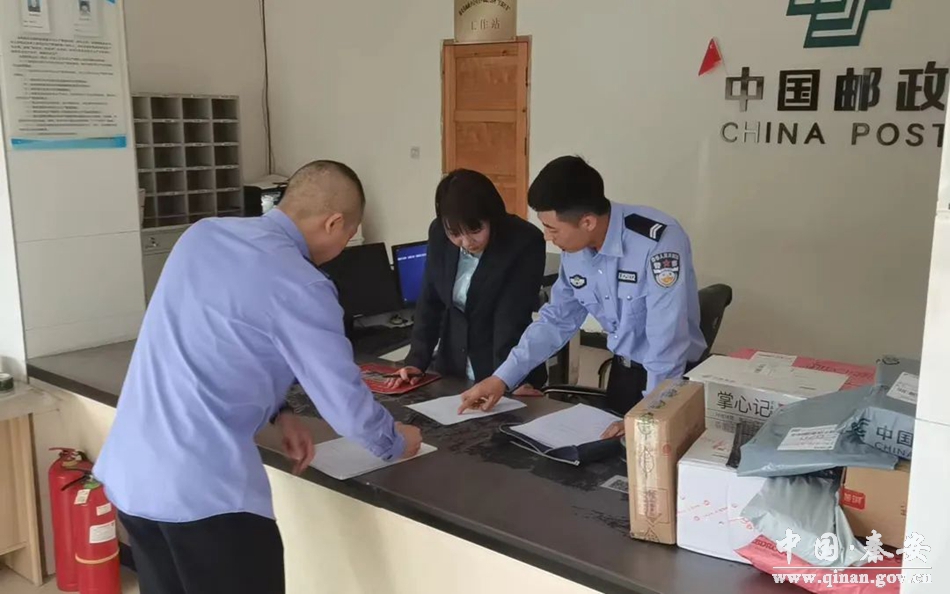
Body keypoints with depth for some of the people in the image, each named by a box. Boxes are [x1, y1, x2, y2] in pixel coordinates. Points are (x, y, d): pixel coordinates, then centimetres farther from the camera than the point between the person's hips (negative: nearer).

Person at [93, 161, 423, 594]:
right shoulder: (299, 287, -15)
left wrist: (277, 413, 17)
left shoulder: (203, 235, 6)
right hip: (203, 486, -8)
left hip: (129, 471, 8)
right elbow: (346, 405, -9)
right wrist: (396, 443, 11)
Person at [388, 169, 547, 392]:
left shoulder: (526, 242, -16)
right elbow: (430, 300, 4)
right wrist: (416, 361, -4)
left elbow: (512, 318, -19)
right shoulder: (439, 233, -5)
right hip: (452, 371, 3)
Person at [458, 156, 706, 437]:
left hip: (672, 379, -6)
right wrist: (502, 377, 1)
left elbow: (667, 340, -30)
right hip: (622, 370, 6)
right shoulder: (574, 250, -7)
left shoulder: (659, 241, -29)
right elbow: (556, 320, 5)